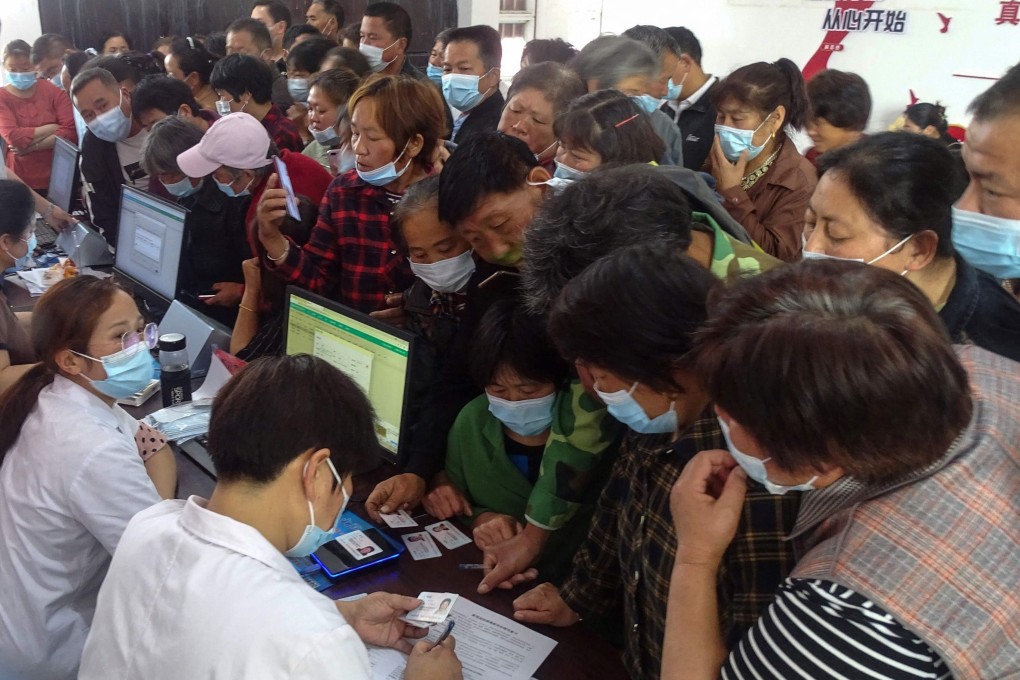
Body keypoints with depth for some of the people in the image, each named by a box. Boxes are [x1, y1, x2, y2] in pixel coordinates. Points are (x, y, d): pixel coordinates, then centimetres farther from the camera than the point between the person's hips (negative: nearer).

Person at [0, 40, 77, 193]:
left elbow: (71, 131, -11)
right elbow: (13, 137, -15)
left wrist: (32, 146, -16)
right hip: (21, 183, 0)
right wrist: (53, 127, -13)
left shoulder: (53, 90, 1)